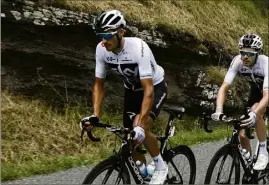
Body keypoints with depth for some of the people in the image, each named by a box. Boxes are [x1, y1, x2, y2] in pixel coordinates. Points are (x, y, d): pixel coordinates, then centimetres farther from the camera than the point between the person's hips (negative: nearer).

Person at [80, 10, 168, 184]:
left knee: (140, 130, -27)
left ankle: (160, 166, -1)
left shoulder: (138, 47, -37)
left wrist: (140, 126, -48)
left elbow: (149, 90, -40)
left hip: (155, 87, -5)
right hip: (132, 90, 5)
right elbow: (99, 84, -10)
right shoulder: (101, 49, -21)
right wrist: (95, 115, -22)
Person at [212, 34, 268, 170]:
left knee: (256, 111, -35)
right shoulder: (238, 61, -27)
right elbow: (224, 87, -29)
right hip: (256, 91, 4)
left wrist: (254, 114, -63)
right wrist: (219, 111, -44)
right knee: (243, 134, -8)